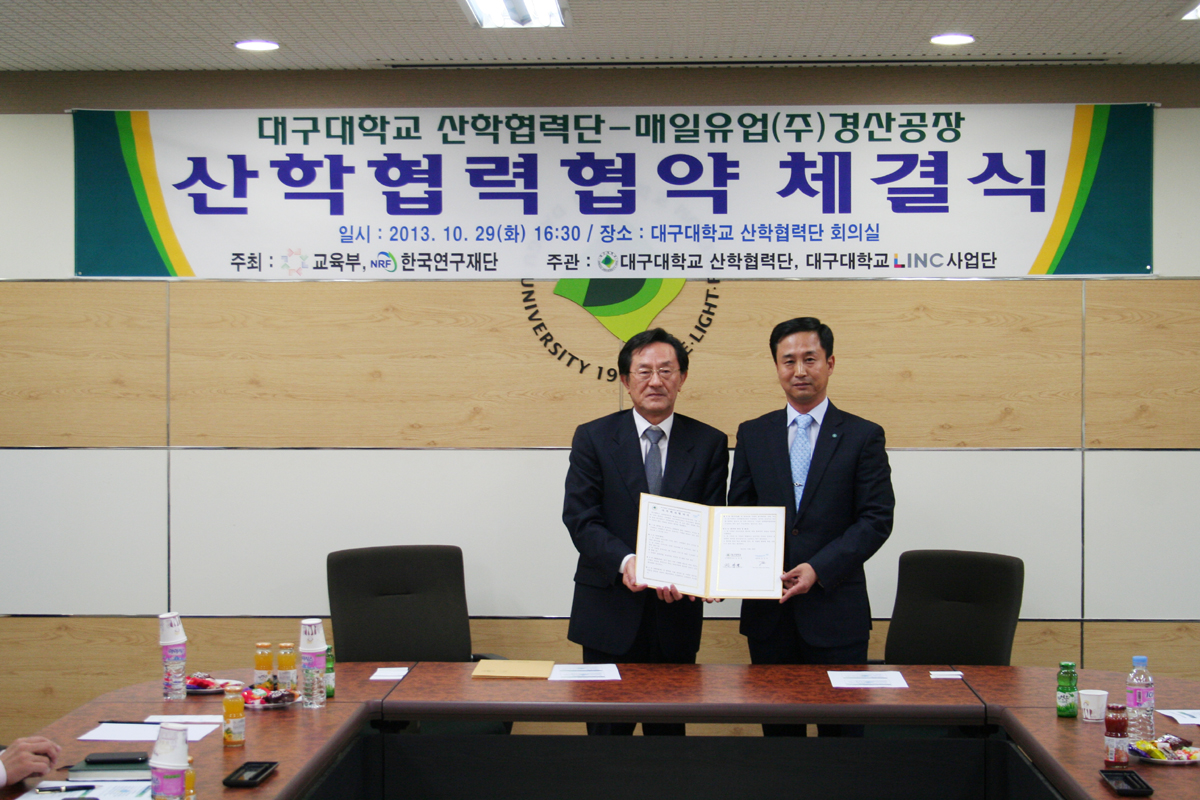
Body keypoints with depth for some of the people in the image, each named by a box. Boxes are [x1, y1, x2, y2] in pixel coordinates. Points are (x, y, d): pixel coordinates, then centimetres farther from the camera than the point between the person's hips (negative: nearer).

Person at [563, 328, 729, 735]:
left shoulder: (709, 443, 4)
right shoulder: (593, 438, 1)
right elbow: (579, 518, -7)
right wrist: (625, 561, -24)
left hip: (677, 612, 1)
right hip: (609, 610, -1)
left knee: (670, 728, 11)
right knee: (608, 729, 6)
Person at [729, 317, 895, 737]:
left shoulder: (863, 436, 1)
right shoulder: (752, 434, 9)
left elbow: (877, 519, -4)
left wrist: (820, 568, -15)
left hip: (836, 609, -2)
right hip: (768, 607, 2)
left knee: (841, 731, 4)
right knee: (778, 728, 10)